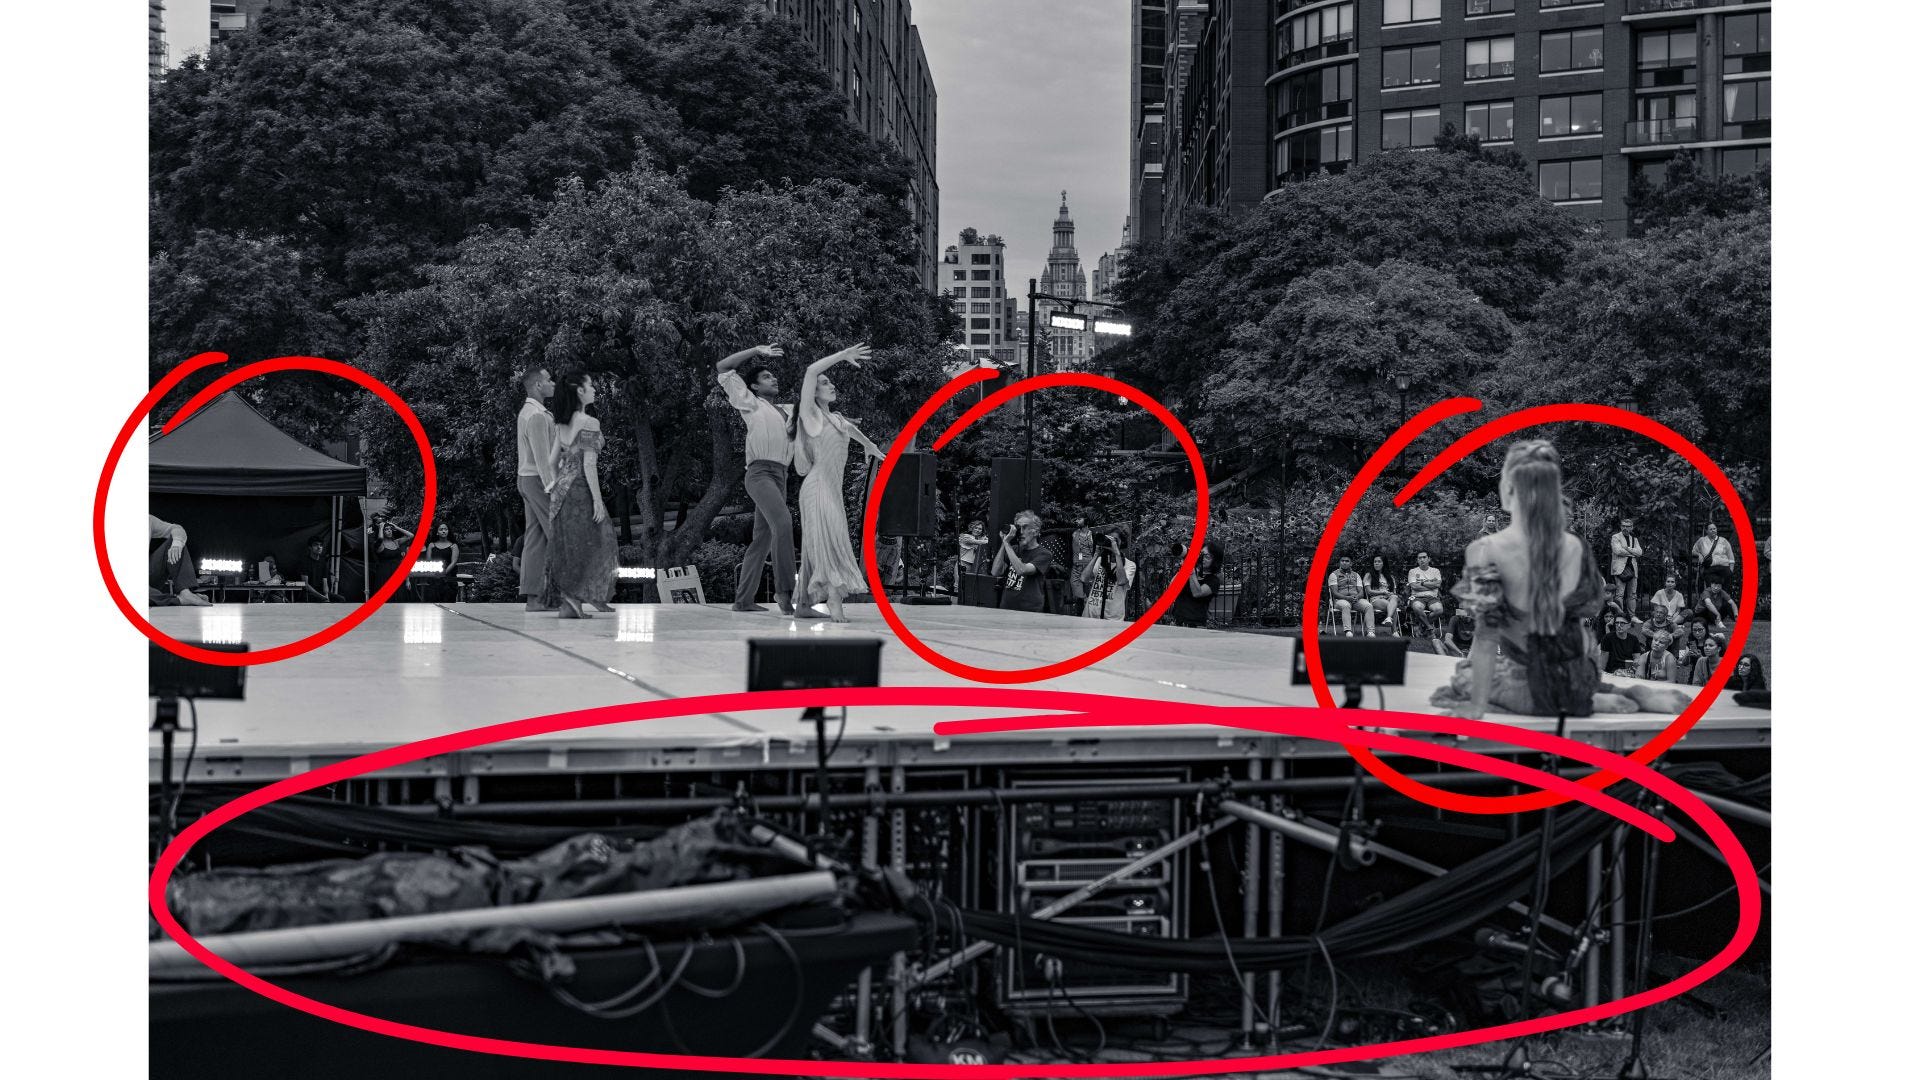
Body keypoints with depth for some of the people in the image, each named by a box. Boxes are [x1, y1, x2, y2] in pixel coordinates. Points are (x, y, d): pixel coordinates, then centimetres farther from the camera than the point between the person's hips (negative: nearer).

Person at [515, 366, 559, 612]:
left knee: (535, 539, 7)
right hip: (539, 480, -10)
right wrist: (552, 488, -23)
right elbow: (541, 456, -21)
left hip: (527, 481, 10)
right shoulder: (537, 416, -16)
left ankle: (533, 597, 6)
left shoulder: (527, 412, 17)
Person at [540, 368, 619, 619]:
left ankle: (567, 603, 12)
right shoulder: (590, 423, -13)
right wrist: (597, 499, -16)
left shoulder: (561, 424, 10)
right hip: (581, 488, -8)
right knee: (587, 544, 0)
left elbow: (554, 460, 13)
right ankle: (573, 600, -6)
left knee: (567, 546, 10)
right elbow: (589, 464, -17)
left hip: (562, 488, 8)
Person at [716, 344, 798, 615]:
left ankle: (743, 599, 10)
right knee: (782, 523, -28)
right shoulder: (751, 403, 9)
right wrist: (757, 351, 4)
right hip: (761, 471, -8)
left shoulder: (783, 412, 27)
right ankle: (784, 589, -31)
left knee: (762, 539, 6)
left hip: (779, 476, 8)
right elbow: (722, 369, 5)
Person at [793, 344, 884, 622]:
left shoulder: (835, 418, 17)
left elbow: (851, 429, 42)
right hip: (819, 486, -8)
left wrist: (870, 446, 56)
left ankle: (803, 604, 14)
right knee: (828, 540, -18)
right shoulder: (810, 413, -4)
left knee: (818, 548, 9)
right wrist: (843, 355, -14)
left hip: (834, 489, 8)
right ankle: (834, 601, -27)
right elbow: (811, 371, -16)